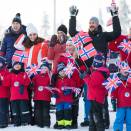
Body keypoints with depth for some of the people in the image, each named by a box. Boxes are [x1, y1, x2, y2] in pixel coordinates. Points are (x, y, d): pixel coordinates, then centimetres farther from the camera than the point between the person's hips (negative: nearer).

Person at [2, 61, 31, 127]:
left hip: (23, 95, -3)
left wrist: (25, 79, -22)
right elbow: (7, 83, 7)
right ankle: (17, 122, 10)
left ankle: (25, 121, -3)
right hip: (14, 96, 3)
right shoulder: (10, 75, 15)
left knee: (24, 108, -8)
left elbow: (27, 83, -2)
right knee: (15, 110, 4)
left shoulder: (24, 74, 9)